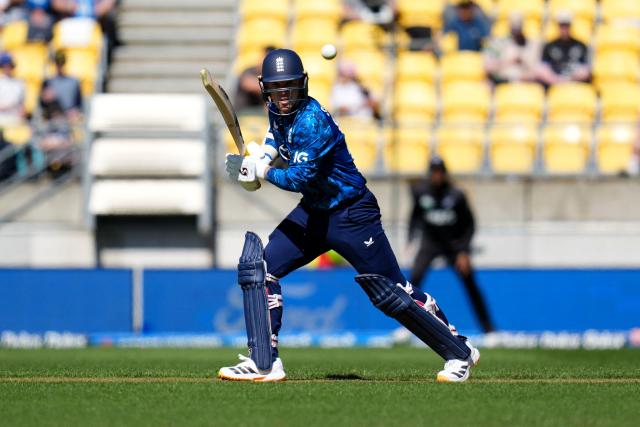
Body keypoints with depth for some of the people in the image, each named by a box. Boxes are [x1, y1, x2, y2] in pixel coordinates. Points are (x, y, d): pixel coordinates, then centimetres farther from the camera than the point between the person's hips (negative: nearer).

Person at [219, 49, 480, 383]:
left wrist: (262, 171, -19)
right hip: (313, 211, 8)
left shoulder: (312, 121, -25)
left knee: (390, 294, -5)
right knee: (258, 267, -5)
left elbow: (300, 179, -30)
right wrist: (265, 154, 7)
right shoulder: (277, 111, 0)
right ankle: (264, 364, -4)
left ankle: (460, 352, 10)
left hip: (351, 214, -8)